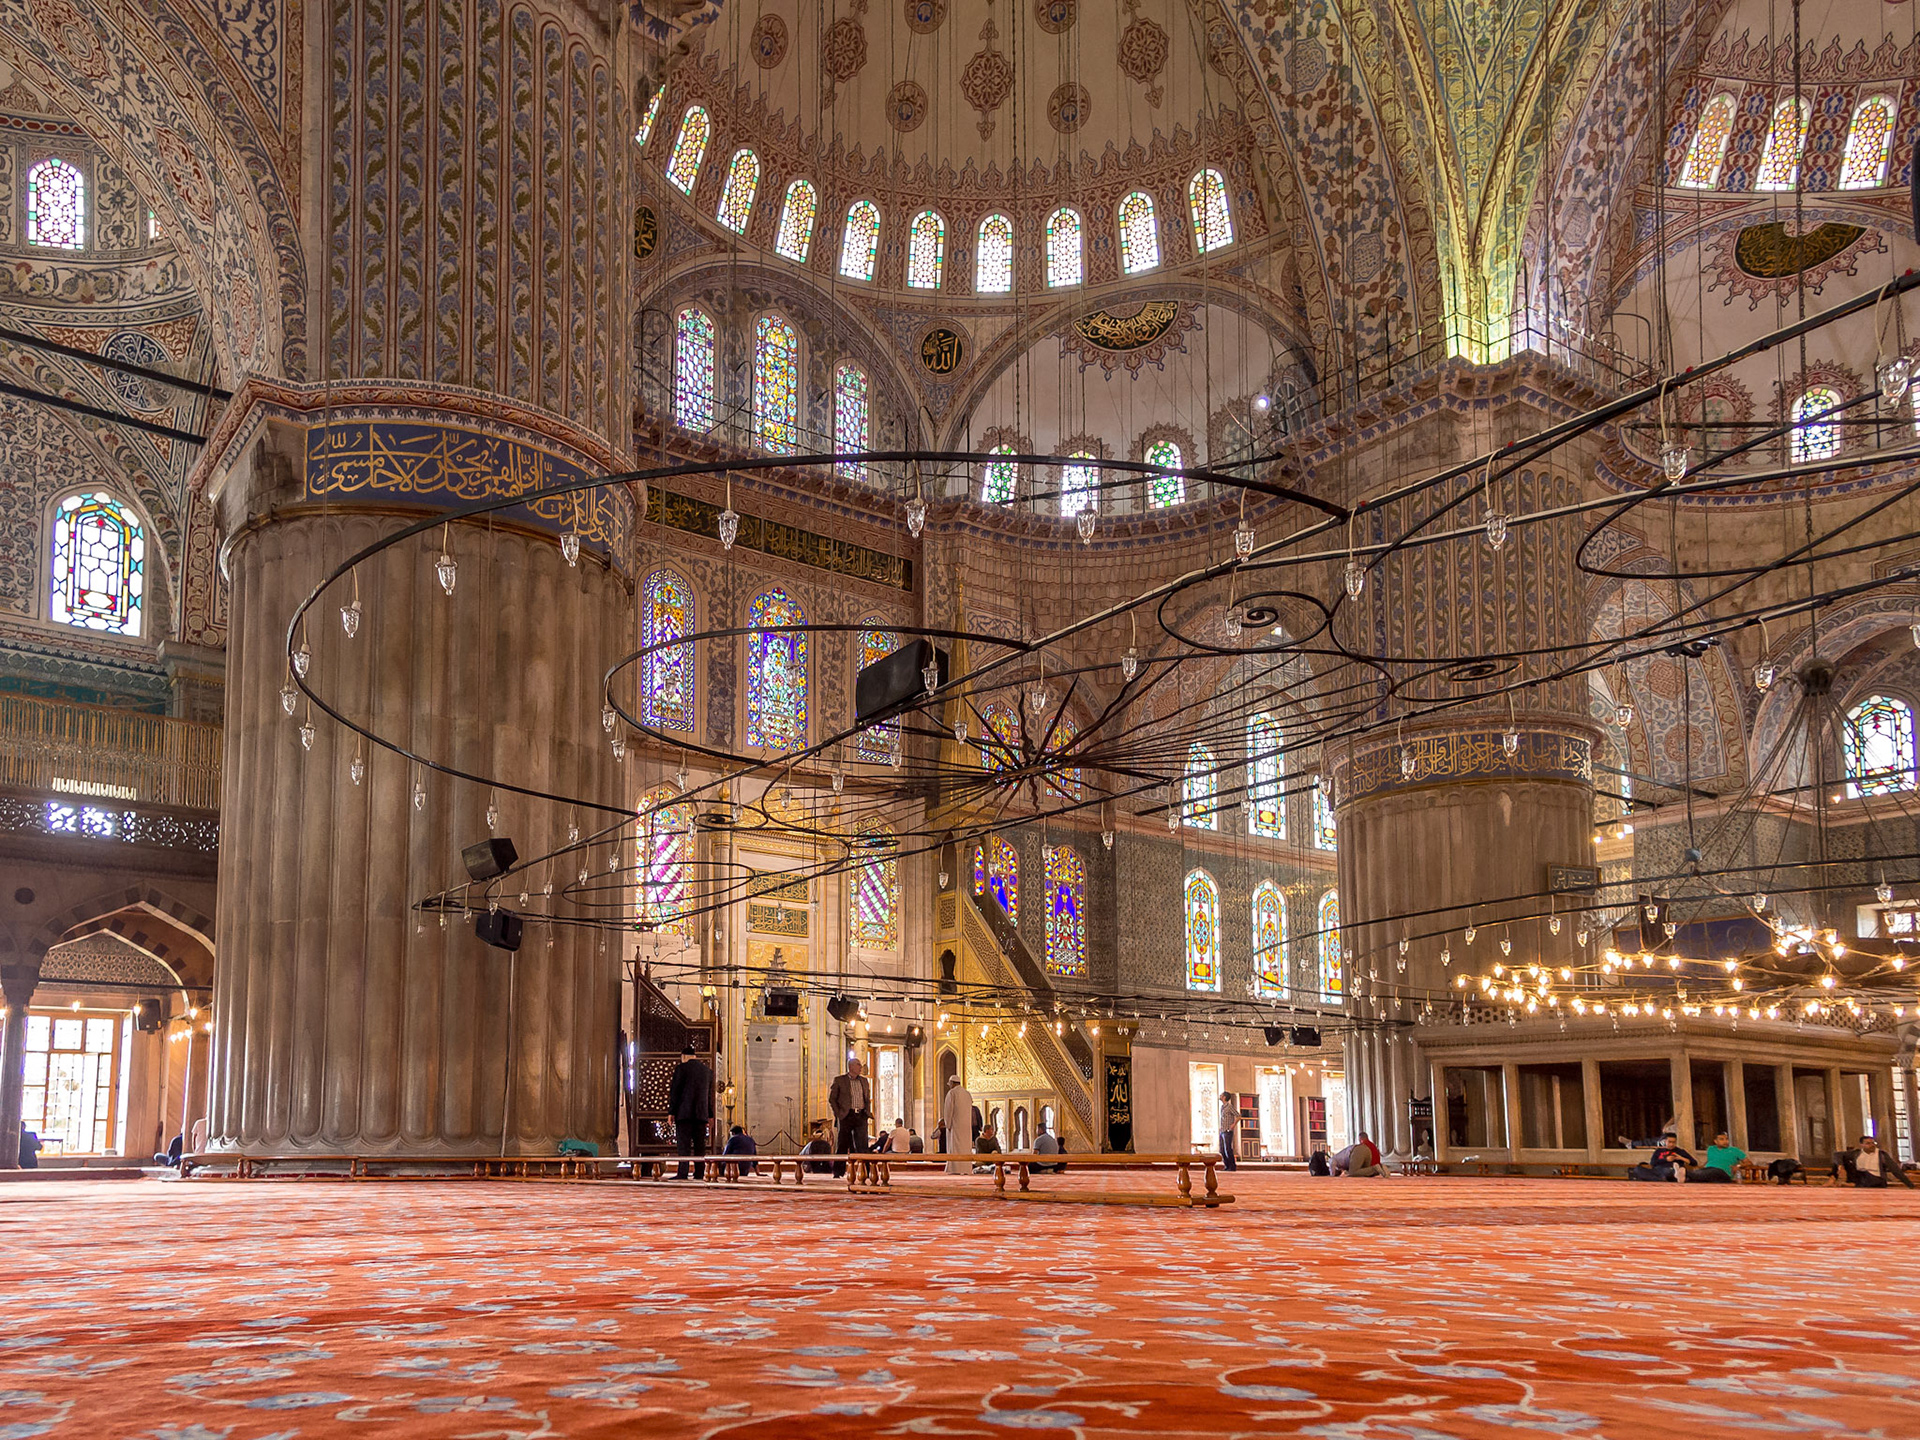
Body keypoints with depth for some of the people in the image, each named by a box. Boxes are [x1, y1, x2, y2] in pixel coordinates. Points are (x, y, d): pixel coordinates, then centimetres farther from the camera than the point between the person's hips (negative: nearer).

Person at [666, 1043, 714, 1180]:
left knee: (683, 1143, -8)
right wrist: (710, 1115, 21)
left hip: (684, 1112, -5)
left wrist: (671, 1112, -4)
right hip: (701, 1114, 5)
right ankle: (699, 1174, 2)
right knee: (700, 1145, 5)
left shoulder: (681, 1068, -2)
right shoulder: (708, 1071, 15)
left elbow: (675, 1091, -6)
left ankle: (683, 1174, -16)